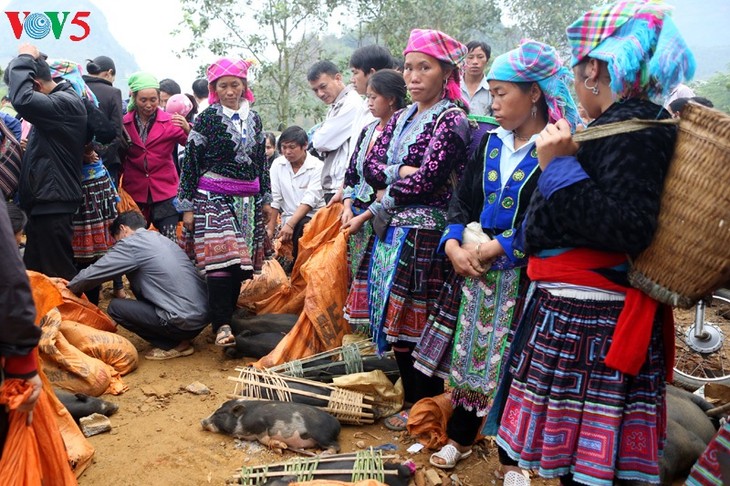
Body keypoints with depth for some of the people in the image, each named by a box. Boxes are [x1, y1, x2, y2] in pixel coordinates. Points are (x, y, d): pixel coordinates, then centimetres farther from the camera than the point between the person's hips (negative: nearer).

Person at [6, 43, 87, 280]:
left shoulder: (66, 102, -16)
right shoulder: (58, 100, 17)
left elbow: (22, 100, -33)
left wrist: (23, 59, -19)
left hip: (53, 203, -11)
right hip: (45, 199, 11)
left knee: (57, 275, -4)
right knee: (36, 271, 16)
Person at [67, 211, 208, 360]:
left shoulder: (130, 244, -5)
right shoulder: (160, 239, 19)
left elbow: (90, 275, 0)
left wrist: (70, 289, 20)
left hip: (186, 322, -8)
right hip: (204, 314, 8)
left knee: (115, 307, 4)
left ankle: (173, 345, 4)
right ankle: (179, 338, 16)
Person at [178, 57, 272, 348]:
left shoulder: (253, 118, 12)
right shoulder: (207, 118, -1)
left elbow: (261, 161, 19)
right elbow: (190, 162, -2)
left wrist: (266, 199, 16)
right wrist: (187, 206, -6)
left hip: (247, 201, 5)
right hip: (214, 196, -5)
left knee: (239, 261, 4)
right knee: (220, 259, -16)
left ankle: (229, 317, 16)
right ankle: (221, 325, -13)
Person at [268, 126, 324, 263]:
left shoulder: (317, 166, -9)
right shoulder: (277, 164, 2)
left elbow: (310, 200, -19)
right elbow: (274, 199, -1)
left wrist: (290, 224, -29)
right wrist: (270, 229, -6)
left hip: (313, 217, -2)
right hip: (289, 219, 2)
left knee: (302, 227, -33)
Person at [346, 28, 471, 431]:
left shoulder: (452, 120, -8)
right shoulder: (402, 118, 15)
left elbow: (425, 182, -17)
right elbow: (370, 166, 7)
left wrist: (386, 192, -4)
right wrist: (399, 173, -11)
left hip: (423, 233, -7)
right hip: (392, 230, 7)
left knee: (414, 321, 0)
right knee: (392, 319, 11)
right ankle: (408, 395, 28)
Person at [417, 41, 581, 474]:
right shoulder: (491, 142, 10)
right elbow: (462, 202, 10)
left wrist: (497, 248, -18)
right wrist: (454, 244, -8)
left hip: (525, 273, -6)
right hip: (476, 270, 6)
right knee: (469, 352, 13)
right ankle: (460, 438, 33)